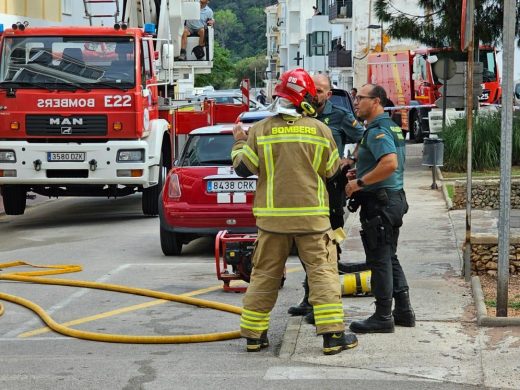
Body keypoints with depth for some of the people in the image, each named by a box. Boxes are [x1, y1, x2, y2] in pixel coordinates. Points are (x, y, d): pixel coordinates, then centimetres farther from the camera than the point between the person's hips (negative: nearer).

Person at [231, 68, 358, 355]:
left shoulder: (261, 131, -3)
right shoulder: (320, 130, -3)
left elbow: (243, 168, 2)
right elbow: (331, 170, 6)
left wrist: (240, 142, 18)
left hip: (272, 216, 2)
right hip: (312, 216, -1)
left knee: (265, 274, 10)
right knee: (322, 272, 2)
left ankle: (253, 334, 16)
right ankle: (332, 335, -2)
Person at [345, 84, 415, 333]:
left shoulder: (377, 130, -17)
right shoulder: (390, 126, 15)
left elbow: (390, 163, -31)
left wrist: (360, 182, -23)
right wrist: (360, 172, 17)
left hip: (378, 202, -10)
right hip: (394, 198, 10)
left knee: (379, 260, -4)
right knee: (389, 257, 17)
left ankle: (383, 317, 2)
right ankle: (403, 311, 22)